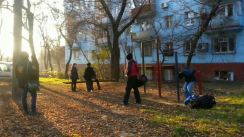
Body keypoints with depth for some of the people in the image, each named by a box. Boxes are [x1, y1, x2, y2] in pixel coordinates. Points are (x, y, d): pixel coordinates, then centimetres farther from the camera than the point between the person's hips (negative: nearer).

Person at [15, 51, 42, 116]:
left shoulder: (18, 65, 7)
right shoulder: (30, 64, -14)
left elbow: (17, 75, 13)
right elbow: (35, 73, -17)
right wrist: (36, 80, 0)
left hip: (22, 84, 6)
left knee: (24, 97, 14)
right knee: (34, 96, 3)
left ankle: (25, 111, 16)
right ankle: (33, 111, -2)